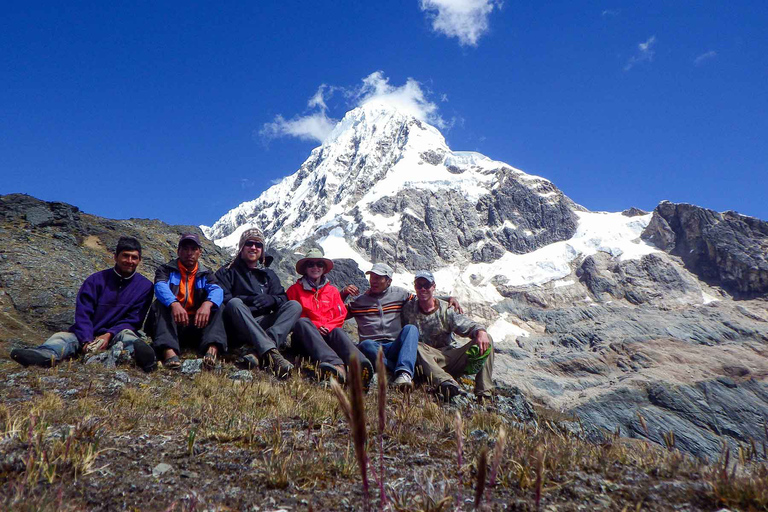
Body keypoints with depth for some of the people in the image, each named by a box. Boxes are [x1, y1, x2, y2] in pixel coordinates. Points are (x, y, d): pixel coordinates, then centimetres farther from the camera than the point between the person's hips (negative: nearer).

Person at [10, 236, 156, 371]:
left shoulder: (145, 286, 2)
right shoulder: (96, 280, 3)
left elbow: (133, 320, -1)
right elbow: (82, 313, -4)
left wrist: (109, 335, -19)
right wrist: (87, 341, -21)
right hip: (88, 335, 2)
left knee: (126, 334, -34)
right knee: (60, 337, -25)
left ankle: (139, 353, -71)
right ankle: (46, 355, -61)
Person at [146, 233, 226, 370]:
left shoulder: (205, 275, 13)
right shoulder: (166, 270, 9)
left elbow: (217, 290, -10)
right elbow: (160, 287, -15)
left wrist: (207, 304, -36)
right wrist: (174, 304, -39)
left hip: (196, 325, 1)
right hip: (171, 325, -1)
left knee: (216, 307, -21)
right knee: (160, 305, -26)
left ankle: (212, 349, -48)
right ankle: (169, 351, -51)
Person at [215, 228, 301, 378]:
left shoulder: (269, 274, 24)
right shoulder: (227, 272, 14)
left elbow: (283, 299, 11)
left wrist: (271, 299, -12)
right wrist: (245, 300, -19)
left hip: (263, 325, 3)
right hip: (238, 328, -3)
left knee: (295, 305, -18)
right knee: (234, 303, -34)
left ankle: (258, 351, -42)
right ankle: (271, 352, -52)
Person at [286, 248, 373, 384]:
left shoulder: (332, 290, 23)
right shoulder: (295, 289, 16)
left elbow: (341, 315, 14)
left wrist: (328, 327, -7)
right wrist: (315, 326, -9)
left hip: (328, 333, 2)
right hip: (305, 336, -2)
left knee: (338, 331, -32)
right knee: (302, 322, -35)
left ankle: (360, 364, -68)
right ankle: (335, 363, -64)